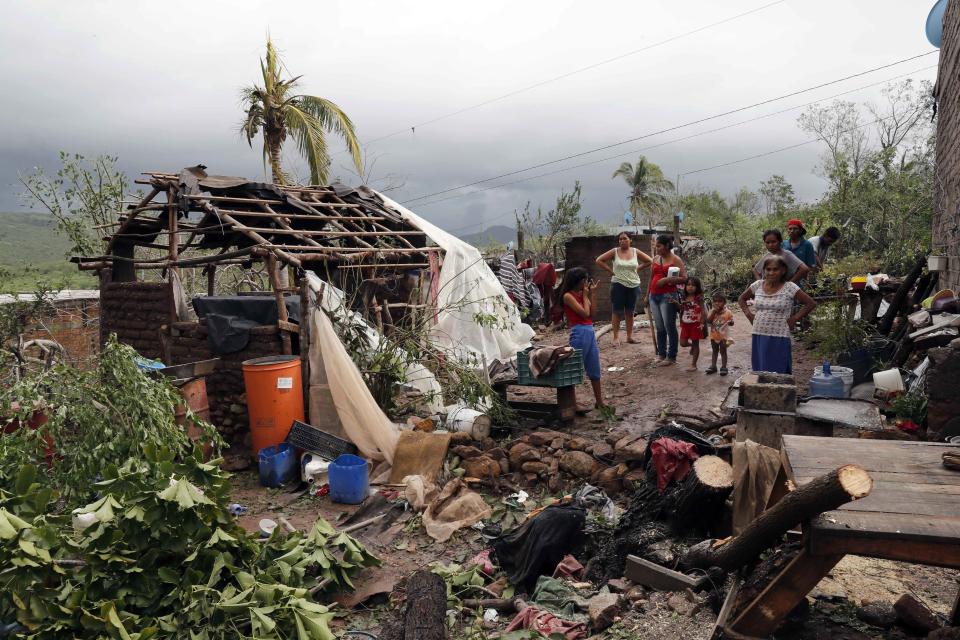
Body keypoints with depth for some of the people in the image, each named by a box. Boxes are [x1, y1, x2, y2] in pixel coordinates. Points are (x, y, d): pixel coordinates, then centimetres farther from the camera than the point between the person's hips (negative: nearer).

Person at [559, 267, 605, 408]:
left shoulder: (581, 293, 13)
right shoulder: (568, 296, -10)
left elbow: (592, 313, 11)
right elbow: (585, 313, -15)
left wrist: (592, 293, 9)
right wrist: (585, 295, -4)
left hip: (590, 332, 8)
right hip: (580, 332, -8)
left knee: (595, 370, 14)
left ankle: (599, 402, 24)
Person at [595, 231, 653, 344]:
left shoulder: (636, 252, 3)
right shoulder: (614, 252, -3)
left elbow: (650, 261, 10)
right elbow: (599, 260, -3)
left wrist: (638, 269, 3)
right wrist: (611, 270, -5)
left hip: (633, 285, 2)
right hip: (618, 285, -2)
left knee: (630, 312, 10)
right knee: (617, 312, 0)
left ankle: (630, 336, 17)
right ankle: (616, 337, 4)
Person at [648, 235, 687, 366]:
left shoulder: (675, 259, -3)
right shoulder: (656, 259, 15)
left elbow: (684, 278, -9)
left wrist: (666, 280, -16)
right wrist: (648, 295, 18)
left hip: (667, 296, -6)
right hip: (654, 296, 6)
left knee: (669, 327, -2)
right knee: (659, 328, 11)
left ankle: (671, 357, 6)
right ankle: (661, 354, 19)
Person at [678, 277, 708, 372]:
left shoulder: (698, 298, -11)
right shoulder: (683, 299, 5)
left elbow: (703, 311, -13)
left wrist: (702, 323, -19)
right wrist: (681, 323, 8)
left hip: (696, 324, -5)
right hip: (685, 324, 5)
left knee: (695, 344, 4)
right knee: (683, 343, 0)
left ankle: (693, 365, 10)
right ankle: (692, 346, 35)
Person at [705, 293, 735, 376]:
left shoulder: (727, 312, -10)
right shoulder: (712, 311, -2)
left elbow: (731, 322, -6)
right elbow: (708, 321, -15)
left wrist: (730, 322, -30)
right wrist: (713, 312, -19)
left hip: (723, 336, -3)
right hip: (714, 336, 3)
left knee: (723, 351, 5)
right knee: (715, 351, 16)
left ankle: (723, 367, 12)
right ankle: (713, 366, 24)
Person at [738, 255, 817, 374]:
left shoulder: (790, 287, -6)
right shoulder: (757, 285, 5)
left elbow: (811, 303, -3)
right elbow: (742, 299, 21)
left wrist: (795, 318, -7)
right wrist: (748, 314, 8)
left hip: (779, 339, -4)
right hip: (758, 337, 4)